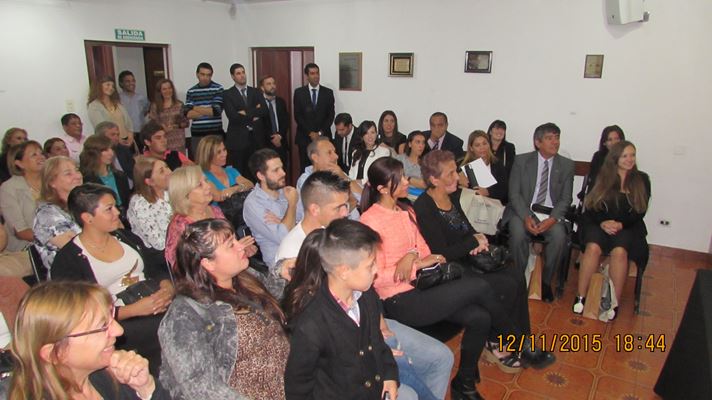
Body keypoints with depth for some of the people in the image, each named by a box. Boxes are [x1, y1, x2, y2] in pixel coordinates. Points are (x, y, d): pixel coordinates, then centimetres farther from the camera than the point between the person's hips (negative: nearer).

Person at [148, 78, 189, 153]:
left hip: (178, 141, 1)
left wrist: (177, 125, -12)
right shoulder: (155, 106, 4)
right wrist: (161, 127, -14)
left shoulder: (179, 105, 6)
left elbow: (186, 122, 6)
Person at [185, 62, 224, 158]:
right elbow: (188, 114, -3)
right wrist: (208, 111, -11)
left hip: (215, 133, -2)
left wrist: (195, 108, -3)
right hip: (197, 134, 2)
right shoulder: (191, 92, 7)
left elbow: (216, 111, -12)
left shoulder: (218, 88, -1)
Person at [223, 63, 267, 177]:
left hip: (256, 138, 3)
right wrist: (254, 114, -6)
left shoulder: (256, 92, 12)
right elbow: (233, 116, -13)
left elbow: (264, 111, -3)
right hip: (237, 139, -3)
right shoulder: (227, 94, 1)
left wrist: (246, 113, -12)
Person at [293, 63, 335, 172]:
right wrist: (310, 133, -8)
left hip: (324, 136, 0)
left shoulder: (328, 92, 6)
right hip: (304, 137, 0)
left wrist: (320, 133, -8)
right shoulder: (299, 92, 4)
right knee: (305, 167, -1)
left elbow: (331, 115, 3)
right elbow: (297, 116, 0)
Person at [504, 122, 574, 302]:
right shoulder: (521, 161, 2)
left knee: (559, 237, -29)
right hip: (523, 210, -1)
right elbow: (514, 193, -4)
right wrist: (526, 217, -20)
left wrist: (552, 219, -18)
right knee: (518, 234, -32)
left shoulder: (567, 165, 6)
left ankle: (546, 281, -7)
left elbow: (565, 199, 2)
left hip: (551, 213, 1)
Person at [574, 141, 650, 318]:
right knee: (593, 247, -31)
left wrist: (621, 224, -13)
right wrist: (603, 222, -16)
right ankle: (580, 297, -23)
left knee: (620, 251, -32)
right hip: (598, 223, 0)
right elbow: (590, 206, 3)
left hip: (627, 226, 0)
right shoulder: (601, 177, 8)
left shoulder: (641, 180, 9)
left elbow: (640, 211, 4)